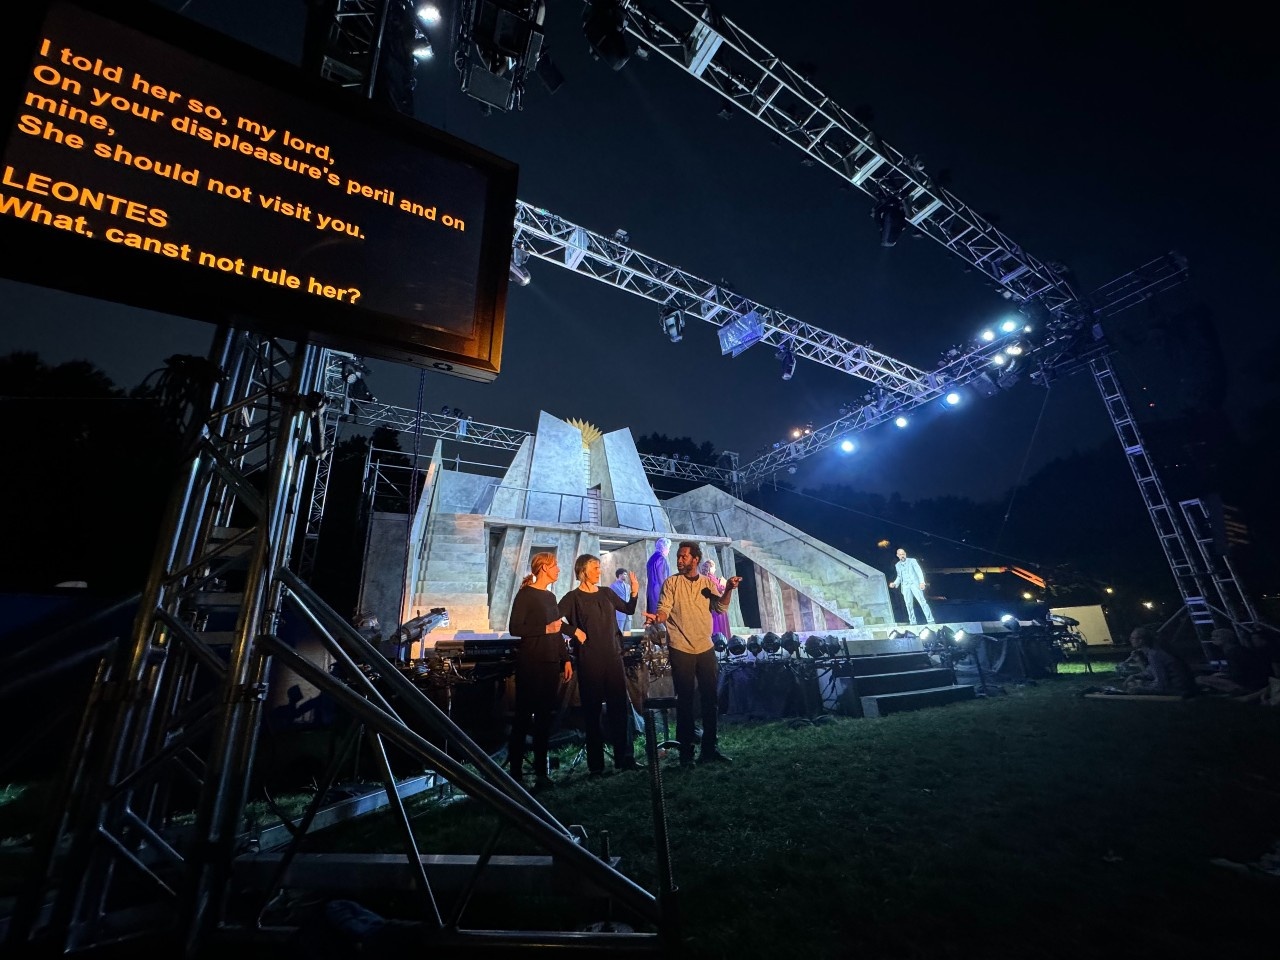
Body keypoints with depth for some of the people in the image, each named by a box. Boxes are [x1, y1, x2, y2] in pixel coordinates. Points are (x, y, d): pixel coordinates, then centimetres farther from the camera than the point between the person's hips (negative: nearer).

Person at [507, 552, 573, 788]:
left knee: (545, 716, 11)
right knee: (523, 715, 1)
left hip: (551, 663, 7)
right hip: (530, 664, -7)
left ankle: (540, 769, 21)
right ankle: (515, 769, 14)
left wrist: (566, 659, 12)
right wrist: (546, 628, -17)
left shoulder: (550, 596, 14)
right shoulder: (526, 594, -8)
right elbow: (514, 628, -15)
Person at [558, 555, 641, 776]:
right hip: (589, 660, -4)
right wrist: (575, 630, -15)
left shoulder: (606, 593, 10)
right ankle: (595, 764, 16)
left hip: (613, 657, 5)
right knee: (592, 710, 4)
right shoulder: (573, 597, -5)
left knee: (620, 707, 7)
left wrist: (634, 593, -1)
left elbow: (628, 610, 14)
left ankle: (625, 757, 19)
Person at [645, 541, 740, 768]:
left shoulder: (708, 583, 7)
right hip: (680, 649, -3)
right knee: (685, 700, 3)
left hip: (706, 648, 4)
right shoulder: (671, 582, -1)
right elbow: (664, 610, -9)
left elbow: (721, 607, -5)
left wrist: (728, 589, -24)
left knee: (710, 698, 11)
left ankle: (709, 748, 25)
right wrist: (656, 617, -32)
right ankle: (686, 752, 14)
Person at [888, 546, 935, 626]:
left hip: (915, 584, -3)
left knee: (922, 601, -12)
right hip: (905, 586, 3)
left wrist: (922, 582, -16)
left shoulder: (912, 560, 5)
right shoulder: (898, 565, 16)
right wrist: (895, 583, 6)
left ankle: (930, 620, -10)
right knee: (908, 604, -2)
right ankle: (912, 622, 2)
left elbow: (919, 571, -3)